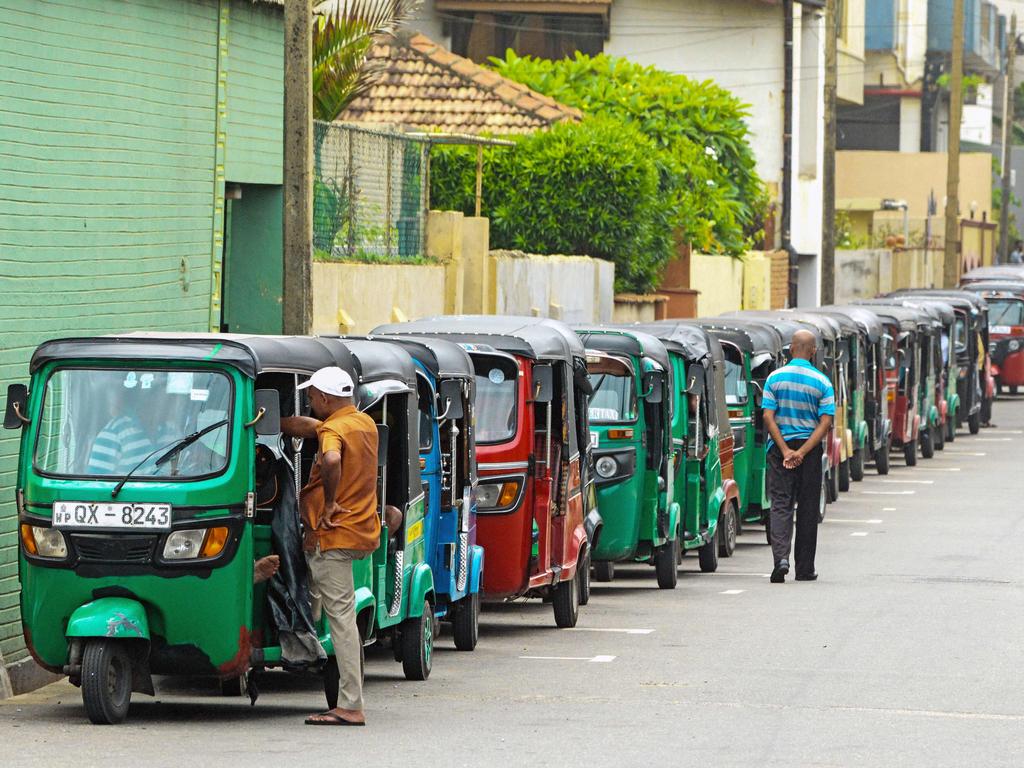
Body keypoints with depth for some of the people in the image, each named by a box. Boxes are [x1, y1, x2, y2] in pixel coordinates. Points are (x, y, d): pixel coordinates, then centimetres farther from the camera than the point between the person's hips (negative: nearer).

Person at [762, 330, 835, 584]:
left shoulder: (775, 378, -1)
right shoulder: (822, 382, -2)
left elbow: (768, 417, -8)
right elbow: (825, 422, -10)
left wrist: (785, 451, -10)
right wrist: (802, 452, -13)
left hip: (780, 448, 0)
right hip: (809, 448, 0)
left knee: (780, 503, 0)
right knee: (808, 508, 8)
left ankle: (781, 556, -22)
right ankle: (804, 569, 13)